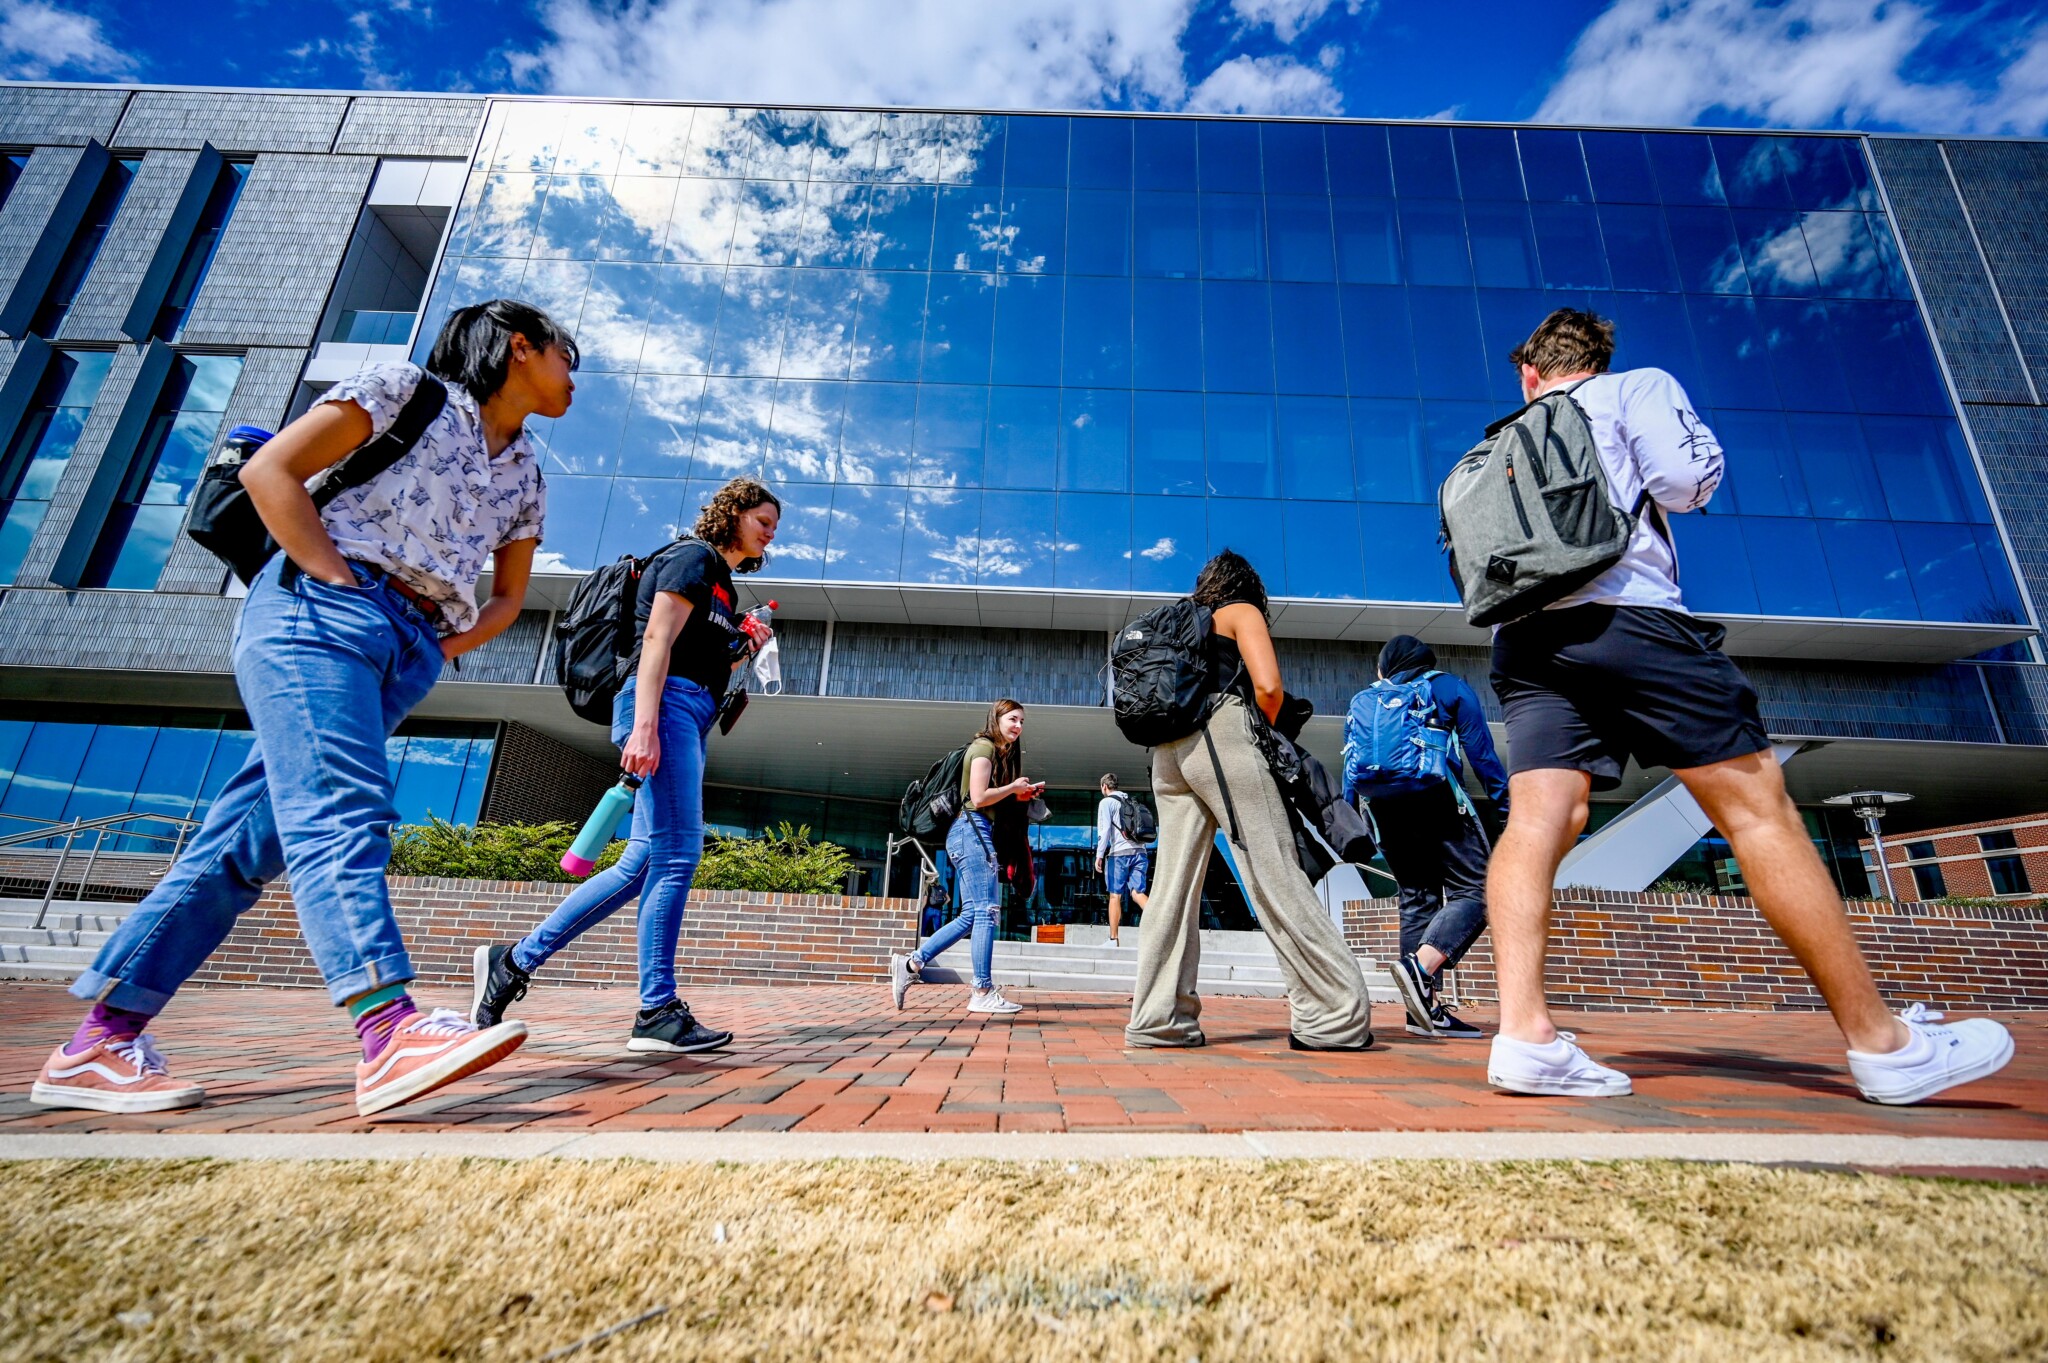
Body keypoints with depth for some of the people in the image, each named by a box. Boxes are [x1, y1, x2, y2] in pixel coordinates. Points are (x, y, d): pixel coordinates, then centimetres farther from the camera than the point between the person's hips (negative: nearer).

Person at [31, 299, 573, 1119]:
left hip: (409, 654, 6)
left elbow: (508, 598, 24)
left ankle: (99, 1043, 9)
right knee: (342, 813, -23)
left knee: (246, 845, 3)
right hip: (318, 610, -6)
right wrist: (341, 585, -10)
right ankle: (389, 1031, -35)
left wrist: (447, 646, 6)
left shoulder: (525, 476, 22)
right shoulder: (409, 391, 6)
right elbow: (268, 472, -1)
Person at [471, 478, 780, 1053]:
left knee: (641, 864, 4)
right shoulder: (694, 556, 1)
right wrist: (644, 725, -23)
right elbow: (657, 642, -12)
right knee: (676, 857, -13)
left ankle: (514, 961, 11)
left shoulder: (723, 586, 28)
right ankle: (657, 1014, -8)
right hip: (665, 705, -10)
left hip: (691, 718, 10)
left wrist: (744, 650, 13)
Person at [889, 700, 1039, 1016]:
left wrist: (1021, 795, 10)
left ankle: (911, 963, 8)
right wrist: (1013, 787, -4)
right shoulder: (984, 747, -5)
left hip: (973, 835, 10)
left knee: (972, 914, 7)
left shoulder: (998, 752, 24)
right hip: (972, 829, -10)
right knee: (986, 911, -10)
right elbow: (979, 797, -16)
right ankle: (983, 993, -8)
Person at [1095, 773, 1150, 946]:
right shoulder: (1131, 801, 23)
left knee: (1115, 896, 2)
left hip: (1119, 853, -5)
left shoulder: (1106, 802, 3)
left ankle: (1113, 939, 4)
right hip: (1139, 851, 5)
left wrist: (1099, 855, -6)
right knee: (1138, 893, -3)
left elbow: (1104, 830, -7)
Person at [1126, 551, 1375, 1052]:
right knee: (1275, 877, -6)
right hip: (1223, 737, -6)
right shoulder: (1243, 612, 11)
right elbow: (1268, 687, -6)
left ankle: (1158, 1020, 2)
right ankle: (1334, 1014, -3)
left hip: (1167, 754, 6)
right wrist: (1266, 727, 13)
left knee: (1172, 883, 3)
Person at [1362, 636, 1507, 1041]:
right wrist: (1506, 803, 2)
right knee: (1472, 891, -4)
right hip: (1437, 799, -4)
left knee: (1417, 899, 9)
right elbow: (1480, 751, 1)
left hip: (1385, 806, 5)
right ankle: (1420, 965, -28)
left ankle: (1425, 1008, 4)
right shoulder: (1449, 688, 12)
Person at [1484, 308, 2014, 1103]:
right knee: (1757, 805, -1)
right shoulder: (1637, 388, 17)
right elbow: (1688, 477, 2)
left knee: (1538, 821, -9)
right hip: (1625, 616, -4)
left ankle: (1525, 1035, -20)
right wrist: (1656, 487, 21)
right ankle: (1880, 1042, 4)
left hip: (1524, 640, 4)